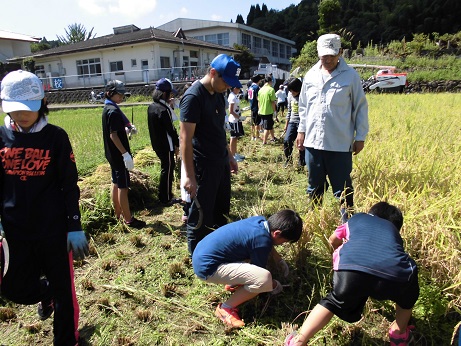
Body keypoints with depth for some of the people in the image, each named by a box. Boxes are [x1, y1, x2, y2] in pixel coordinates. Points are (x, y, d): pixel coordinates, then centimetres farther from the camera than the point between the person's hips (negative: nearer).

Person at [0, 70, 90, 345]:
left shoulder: (56, 137, -8)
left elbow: (70, 186, -7)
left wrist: (75, 227, -9)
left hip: (54, 229, -3)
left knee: (63, 289, 7)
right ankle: (45, 294, 48)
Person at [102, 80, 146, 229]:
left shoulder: (107, 108, 12)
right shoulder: (113, 111, -18)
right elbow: (113, 135, -23)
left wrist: (127, 129, 7)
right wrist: (125, 154, -24)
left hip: (112, 154, 10)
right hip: (119, 154, -10)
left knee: (116, 184, 16)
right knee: (123, 187, -3)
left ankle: (118, 214, 28)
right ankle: (128, 219, 5)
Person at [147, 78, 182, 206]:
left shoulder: (151, 107, 6)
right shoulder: (164, 110, -22)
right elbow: (171, 129, -18)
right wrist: (177, 144, -8)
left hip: (157, 144, 9)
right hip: (166, 146, -9)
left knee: (166, 168, 20)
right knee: (167, 170, 3)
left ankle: (165, 196, 31)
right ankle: (166, 199, 14)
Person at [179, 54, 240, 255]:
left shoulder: (218, 95, 9)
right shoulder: (193, 97, -17)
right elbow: (185, 139, -20)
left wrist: (229, 156, 19)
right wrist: (189, 175, -21)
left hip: (221, 163, 9)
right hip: (203, 167, -9)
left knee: (222, 212, 19)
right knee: (201, 217, 4)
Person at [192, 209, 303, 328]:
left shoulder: (260, 220, 2)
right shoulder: (262, 240, -22)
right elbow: (260, 273, -6)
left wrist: (279, 259, 24)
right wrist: (275, 285, 13)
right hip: (207, 267, -10)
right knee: (264, 279, -23)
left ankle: (233, 284, 20)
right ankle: (226, 308, -4)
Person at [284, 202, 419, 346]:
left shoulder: (357, 218, 39)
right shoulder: (394, 232, 39)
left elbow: (333, 242, 53)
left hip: (352, 268, -1)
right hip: (394, 273, 1)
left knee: (335, 302, 27)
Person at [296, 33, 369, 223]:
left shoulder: (350, 75, -3)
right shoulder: (311, 75, 8)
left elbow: (361, 107, 0)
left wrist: (360, 136, -2)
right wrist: (301, 130, 11)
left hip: (340, 143, -4)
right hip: (313, 141, 4)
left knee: (343, 189, 3)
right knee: (315, 187, 17)